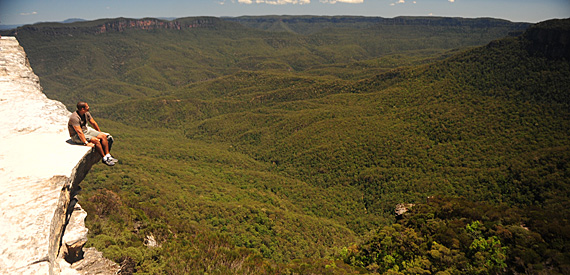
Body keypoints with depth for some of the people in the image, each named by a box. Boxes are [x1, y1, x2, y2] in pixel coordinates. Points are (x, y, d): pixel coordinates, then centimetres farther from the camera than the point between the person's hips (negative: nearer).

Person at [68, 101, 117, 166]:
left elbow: (93, 123, 11)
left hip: (86, 130, 9)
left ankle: (108, 155, -9)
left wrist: (100, 133, 16)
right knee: (96, 140, -28)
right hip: (76, 136, -9)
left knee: (104, 136, -8)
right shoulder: (74, 117, -27)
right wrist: (86, 143, -36)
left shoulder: (86, 113, -2)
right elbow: (79, 132, -33)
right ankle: (104, 159, -15)